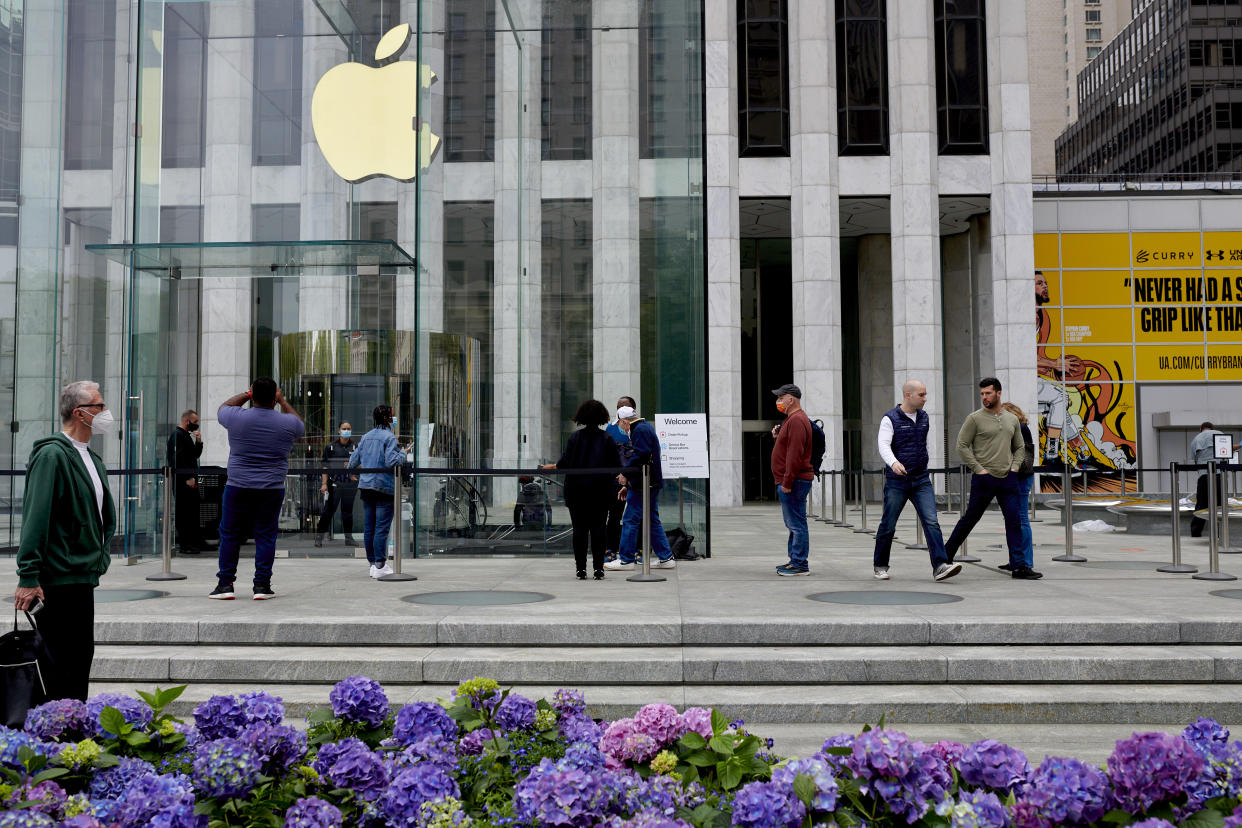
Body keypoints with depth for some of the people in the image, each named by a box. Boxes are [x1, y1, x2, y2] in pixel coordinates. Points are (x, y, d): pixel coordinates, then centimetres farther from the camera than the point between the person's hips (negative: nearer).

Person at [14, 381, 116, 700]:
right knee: (65, 665, -4)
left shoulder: (92, 459, 14)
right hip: (57, 581, -9)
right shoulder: (52, 454, -14)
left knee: (82, 659, 14)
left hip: (82, 578, 9)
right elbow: (35, 518, -18)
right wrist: (29, 577, -21)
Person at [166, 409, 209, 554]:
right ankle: (184, 545, -3)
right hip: (182, 481, -10)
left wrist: (198, 442, 7)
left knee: (194, 512, 12)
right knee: (183, 513, -6)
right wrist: (188, 478, -20)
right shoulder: (177, 435, -11)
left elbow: (196, 455, 23)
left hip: (191, 480, 10)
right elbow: (178, 460, -19)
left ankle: (197, 541, 18)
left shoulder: (188, 435, 18)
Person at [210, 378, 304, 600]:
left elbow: (222, 407, 18)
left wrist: (246, 395, 23)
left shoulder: (237, 418, -6)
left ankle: (225, 584, 11)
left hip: (238, 487, 0)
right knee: (265, 536, 6)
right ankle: (262, 586, 5)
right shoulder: (287, 423, -3)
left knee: (230, 535, 9)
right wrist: (283, 401, 23)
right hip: (272, 490, 1)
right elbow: (301, 425, 21)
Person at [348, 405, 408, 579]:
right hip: (384, 487, -7)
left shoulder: (366, 437, 14)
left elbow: (355, 459, 20)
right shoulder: (389, 437, -9)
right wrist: (403, 454, -1)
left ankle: (372, 563, 16)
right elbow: (391, 461, -19)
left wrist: (349, 467, 41)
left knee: (368, 527, 9)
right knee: (382, 527, -6)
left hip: (365, 486, 7)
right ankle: (380, 566, -7)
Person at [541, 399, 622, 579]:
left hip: (577, 491, 0)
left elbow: (565, 463, -6)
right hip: (600, 491, 0)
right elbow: (616, 465, -3)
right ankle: (598, 569, 3)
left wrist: (550, 467, 11)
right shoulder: (607, 438, -1)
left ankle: (581, 569, 5)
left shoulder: (575, 437, -2)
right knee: (598, 529, 5)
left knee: (579, 529, 5)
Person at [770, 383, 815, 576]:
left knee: (797, 524, -8)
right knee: (793, 524, 15)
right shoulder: (792, 418, 20)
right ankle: (795, 560, 22)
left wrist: (787, 482, -22)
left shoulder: (797, 420, -15)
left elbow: (795, 454, -22)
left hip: (794, 482, -11)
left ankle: (800, 564, -5)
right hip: (789, 481, 11)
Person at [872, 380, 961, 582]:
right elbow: (883, 445, -20)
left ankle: (940, 566, -15)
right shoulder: (890, 419, -8)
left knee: (931, 522, -9)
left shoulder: (924, 417, 11)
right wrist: (893, 462, -39)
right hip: (896, 482, -4)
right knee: (888, 526, 5)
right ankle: (880, 566, 21)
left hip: (921, 480, 4)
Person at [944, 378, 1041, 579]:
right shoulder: (975, 418, -4)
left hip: (1008, 479, 4)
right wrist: (978, 469, -11)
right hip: (984, 478, -4)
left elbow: (1019, 447, 22)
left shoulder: (1012, 419, 12)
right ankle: (946, 555, 17)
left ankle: (1018, 566, 1)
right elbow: (961, 446, -6)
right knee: (970, 519, 3)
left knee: (1014, 521, -2)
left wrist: (1015, 467, 6)